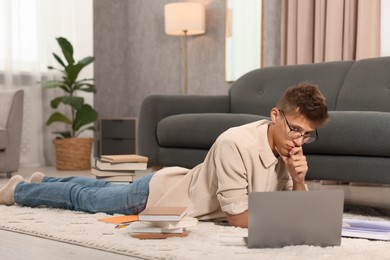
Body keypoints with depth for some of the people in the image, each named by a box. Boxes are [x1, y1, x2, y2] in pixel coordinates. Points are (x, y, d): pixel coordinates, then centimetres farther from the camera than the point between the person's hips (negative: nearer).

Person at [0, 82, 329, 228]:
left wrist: (298, 179, -27)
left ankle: (44, 181, 55)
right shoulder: (236, 144, -39)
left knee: (101, 192, 30)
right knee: (85, 198, 18)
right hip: (157, 195, -6)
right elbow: (239, 217, -36)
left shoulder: (289, 148, -14)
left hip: (180, 184, 7)